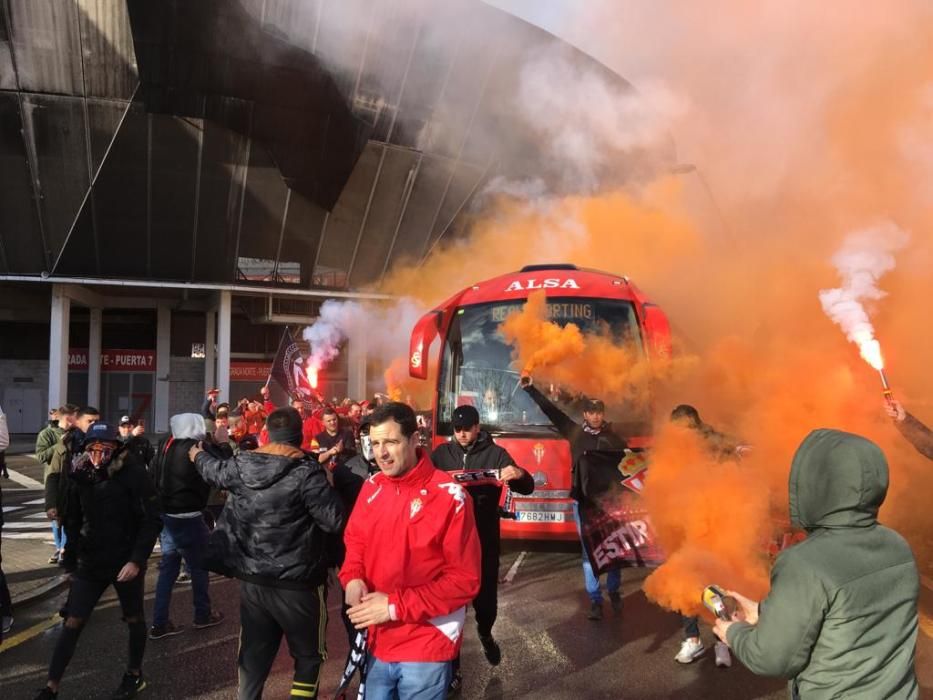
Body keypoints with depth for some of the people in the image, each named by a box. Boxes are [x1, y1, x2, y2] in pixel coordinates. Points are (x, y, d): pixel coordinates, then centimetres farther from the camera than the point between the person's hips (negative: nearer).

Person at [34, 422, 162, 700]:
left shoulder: (133, 474, -17)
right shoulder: (79, 474, -4)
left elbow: (152, 520, -16)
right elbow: (73, 520, 7)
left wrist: (137, 559, -21)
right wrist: (70, 560, 8)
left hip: (126, 562, -3)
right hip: (90, 562, 3)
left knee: (134, 619, 14)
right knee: (72, 623, 4)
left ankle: (135, 675, 33)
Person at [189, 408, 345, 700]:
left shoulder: (242, 465, -1)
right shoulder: (307, 471, -19)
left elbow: (215, 470, 22)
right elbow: (335, 519, -21)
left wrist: (198, 455, 44)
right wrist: (327, 486, -3)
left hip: (251, 579, 5)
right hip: (295, 583, -5)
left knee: (253, 654, 20)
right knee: (308, 655, 13)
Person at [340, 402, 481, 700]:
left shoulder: (450, 497, -18)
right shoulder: (372, 487, 0)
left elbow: (465, 580, -17)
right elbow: (355, 540, 15)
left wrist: (396, 605, -21)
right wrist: (352, 578, -7)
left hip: (426, 649, -5)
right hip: (378, 642, 5)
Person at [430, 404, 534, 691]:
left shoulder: (495, 454, -2)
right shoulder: (442, 453, 2)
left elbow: (526, 488, -7)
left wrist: (519, 474, -31)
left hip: (484, 539, 0)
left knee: (485, 596, 10)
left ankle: (485, 633, 45)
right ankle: (452, 666, 19)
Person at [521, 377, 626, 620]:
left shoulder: (614, 439, 1)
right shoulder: (575, 431, 2)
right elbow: (551, 410, 3)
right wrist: (531, 389, 1)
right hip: (583, 502, 0)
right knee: (589, 552, 5)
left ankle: (614, 592, 28)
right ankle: (595, 601, 12)